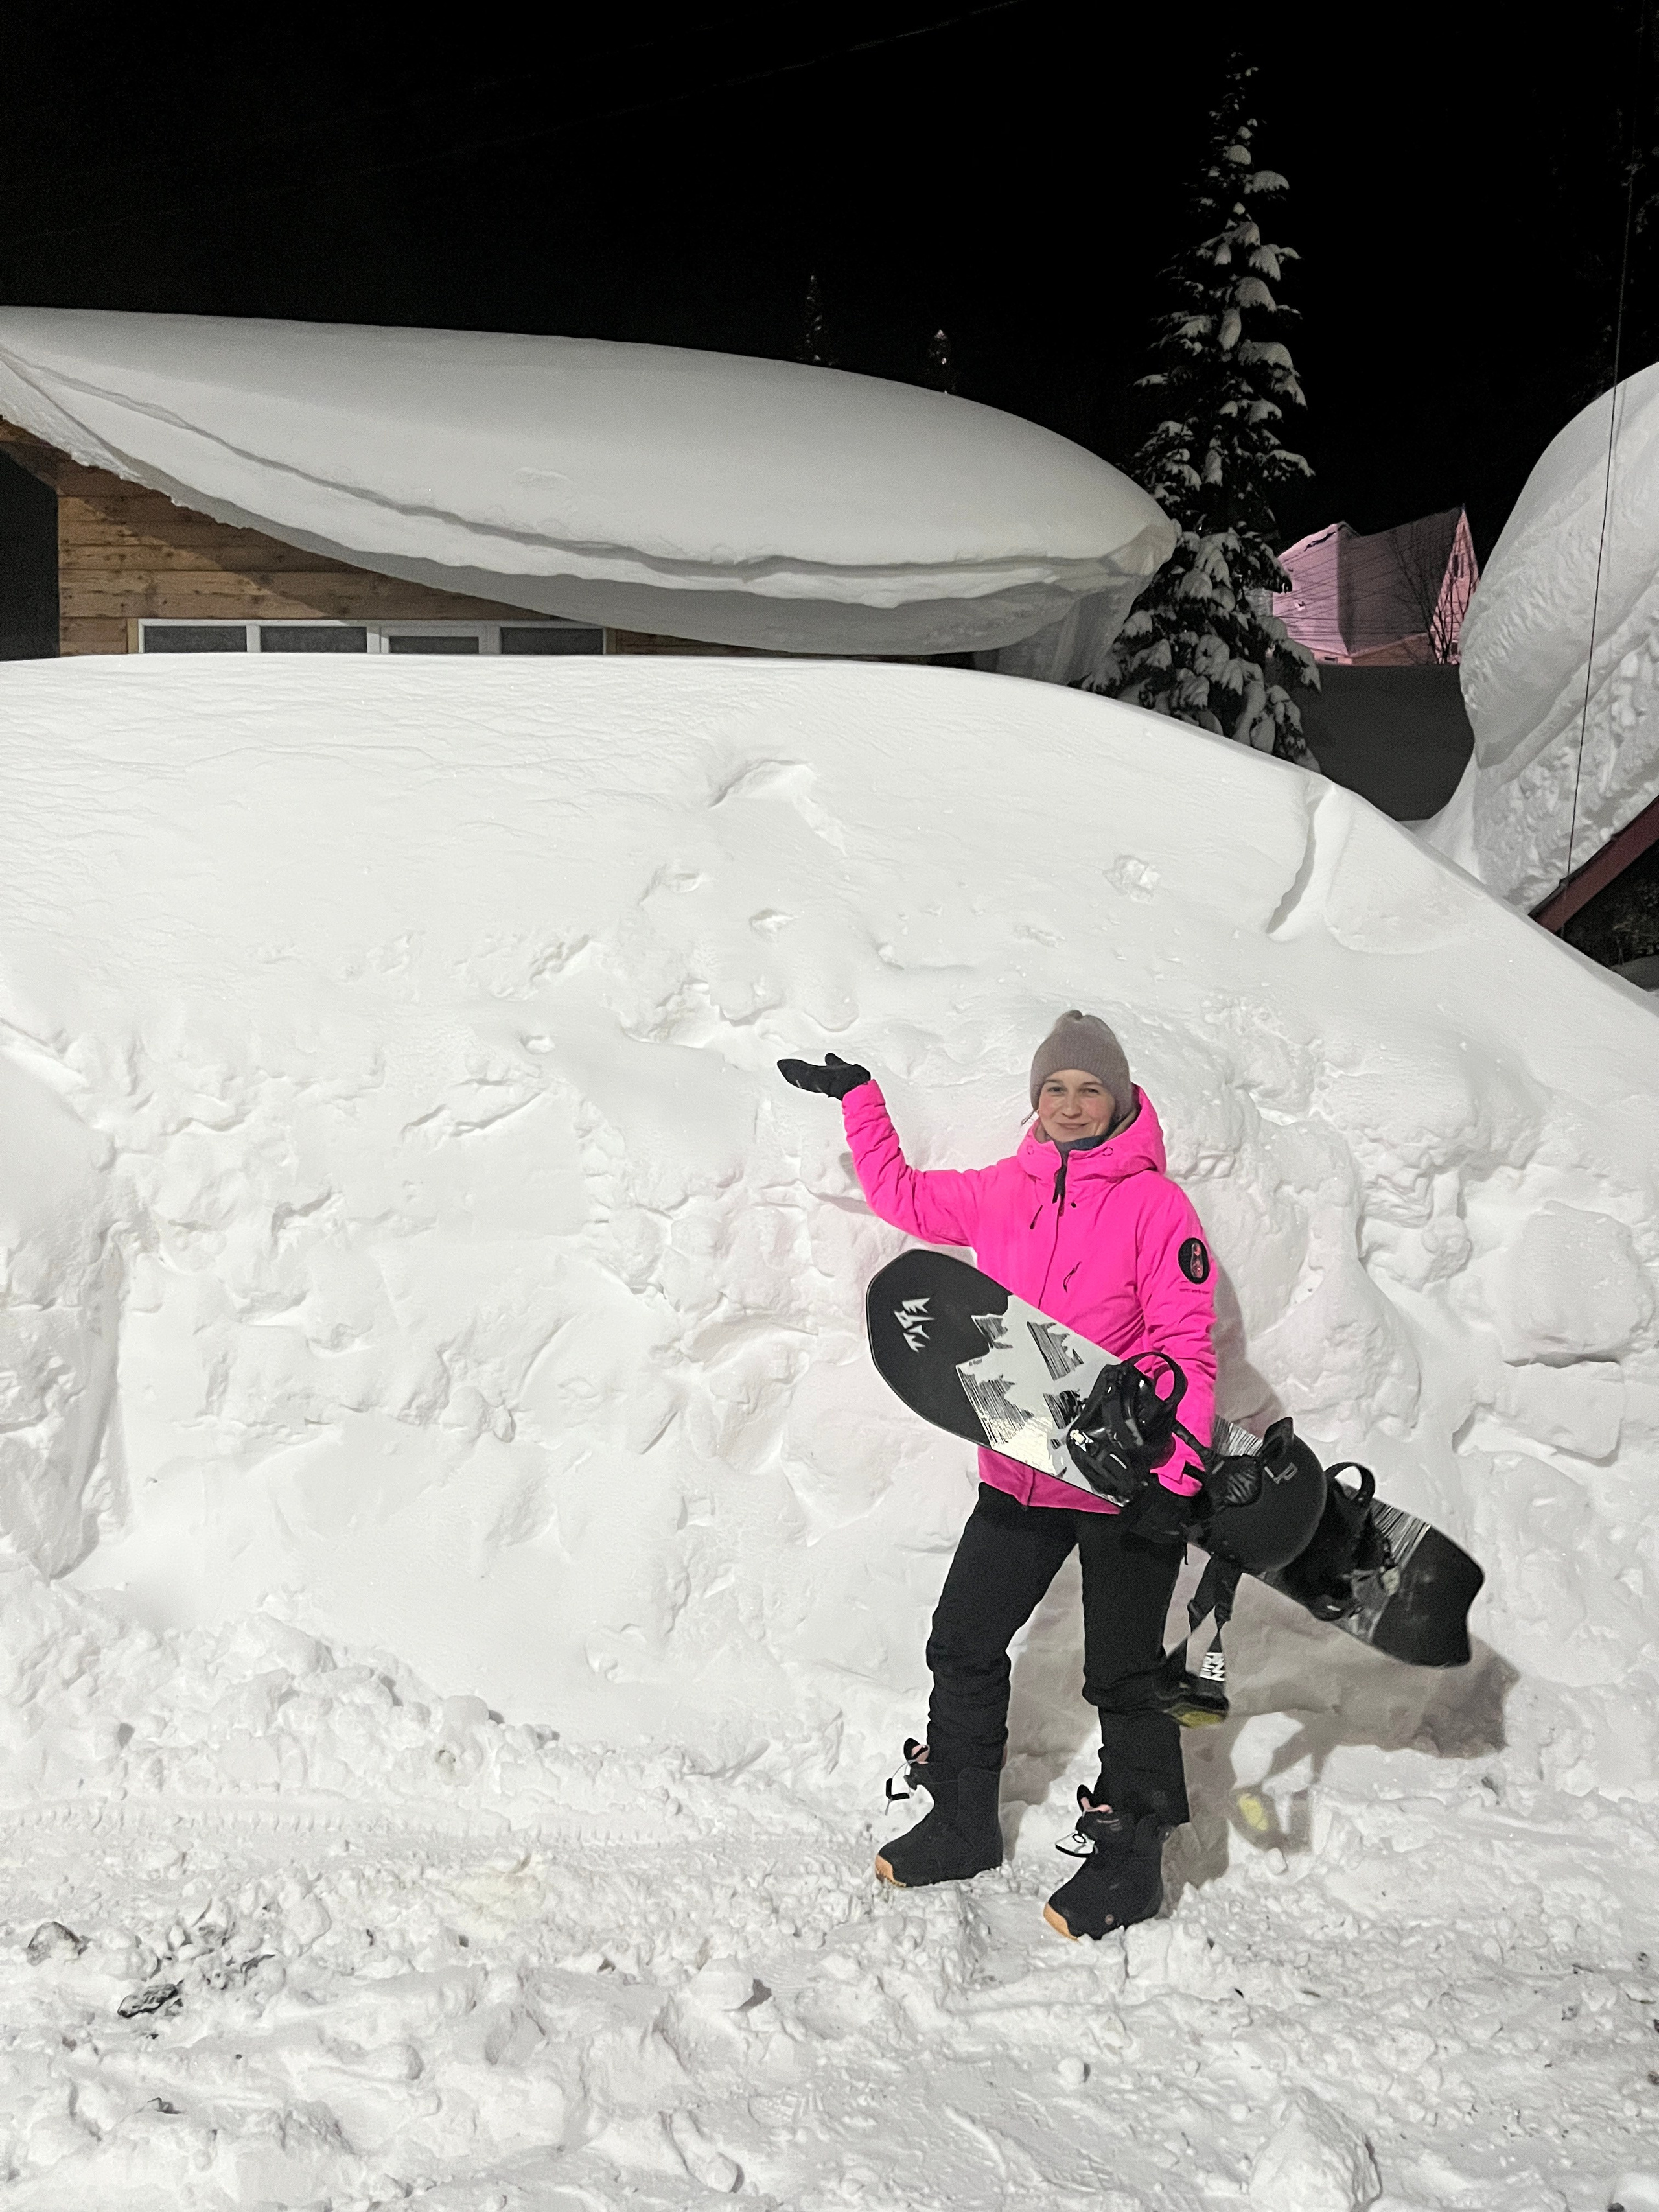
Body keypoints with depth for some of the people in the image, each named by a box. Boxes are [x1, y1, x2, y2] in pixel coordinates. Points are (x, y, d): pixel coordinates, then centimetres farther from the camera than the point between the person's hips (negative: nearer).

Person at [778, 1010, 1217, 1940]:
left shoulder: (1155, 1204, -11)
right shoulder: (1003, 1194, 5)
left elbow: (1187, 1346, -13)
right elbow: (905, 1195, 21)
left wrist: (1173, 1475, -21)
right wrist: (858, 1096, 22)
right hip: (1020, 1473, 6)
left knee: (1123, 1675, 4)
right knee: (964, 1645, 11)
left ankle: (1130, 1860, 18)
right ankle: (963, 1824, 28)